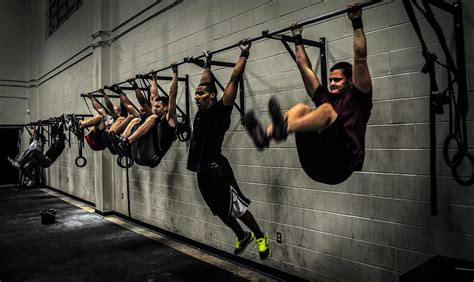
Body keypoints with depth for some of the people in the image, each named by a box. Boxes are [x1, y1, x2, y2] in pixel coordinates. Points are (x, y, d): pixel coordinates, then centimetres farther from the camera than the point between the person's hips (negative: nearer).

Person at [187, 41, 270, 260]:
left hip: (217, 168, -8)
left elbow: (234, 79, -8)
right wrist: (207, 65, 35)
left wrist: (244, 55, -2)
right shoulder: (202, 111, 13)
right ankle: (242, 236, 36)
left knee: (236, 207, -2)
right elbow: (206, 83, 28)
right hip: (202, 170, 9)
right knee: (219, 210, 17)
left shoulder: (220, 109, -7)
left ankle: (260, 236, 18)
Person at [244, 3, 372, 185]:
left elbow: (360, 58, 5)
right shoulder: (325, 98, 28)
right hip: (314, 165, 5)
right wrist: (297, 38, 35)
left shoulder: (357, 98, 15)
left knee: (327, 109, -26)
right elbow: (304, 66, 31)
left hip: (341, 163, -5)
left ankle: (284, 129, -56)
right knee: (301, 108, -9)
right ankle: (265, 136, -36)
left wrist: (357, 22, 6)